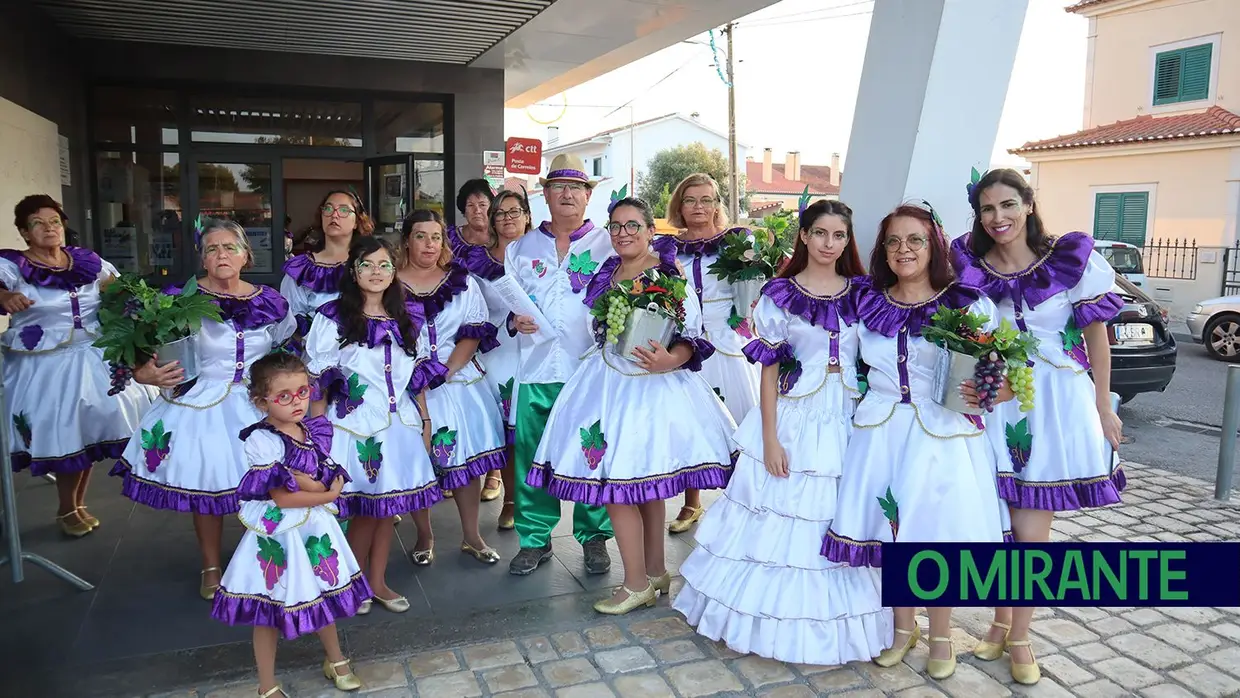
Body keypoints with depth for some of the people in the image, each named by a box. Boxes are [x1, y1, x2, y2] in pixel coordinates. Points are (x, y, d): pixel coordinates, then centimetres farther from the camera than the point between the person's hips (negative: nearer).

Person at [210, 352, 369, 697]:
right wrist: (326, 495, -14)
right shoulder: (262, 440, -19)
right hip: (278, 534, -5)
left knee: (323, 597, 21)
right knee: (269, 612, 10)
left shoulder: (314, 431, -1)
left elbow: (332, 482, -7)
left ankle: (336, 661, 43)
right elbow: (281, 498, -22)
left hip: (315, 528, 6)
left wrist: (298, 479, -23)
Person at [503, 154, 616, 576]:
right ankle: (535, 538, 19)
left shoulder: (608, 246, 8)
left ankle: (594, 537, 19)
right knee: (530, 453, 3)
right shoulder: (521, 249, 16)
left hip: (590, 366, -2)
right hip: (535, 367, 2)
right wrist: (514, 319, -5)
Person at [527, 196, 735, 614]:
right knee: (645, 485, 12)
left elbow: (693, 334, -13)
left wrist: (669, 360, -30)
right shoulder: (606, 274, 12)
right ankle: (656, 572, 26)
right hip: (608, 382, 6)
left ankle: (637, 585, 10)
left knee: (617, 485, -5)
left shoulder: (670, 273, -8)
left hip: (653, 384, -6)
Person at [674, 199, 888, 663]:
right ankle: (781, 624, 23)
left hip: (849, 421, 3)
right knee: (783, 522, 3)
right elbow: (769, 369, -4)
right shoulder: (780, 293, -2)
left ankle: (832, 628, 27)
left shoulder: (862, 293, 6)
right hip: (794, 419, -2)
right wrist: (770, 439, -9)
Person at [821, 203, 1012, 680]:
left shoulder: (969, 305, -3)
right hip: (880, 432, 3)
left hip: (944, 436, -2)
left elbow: (1008, 377, -2)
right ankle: (903, 627, 32)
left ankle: (941, 635, 29)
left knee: (938, 532, 5)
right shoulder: (867, 305, 6)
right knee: (888, 530, 9)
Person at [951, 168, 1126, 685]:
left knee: (1031, 531, 2)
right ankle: (1001, 622, 30)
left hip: (1055, 407, -2)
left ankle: (1018, 637, 21)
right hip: (990, 405, 2)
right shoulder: (968, 266, -1)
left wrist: (1103, 409, 2)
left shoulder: (1072, 259, -6)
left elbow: (1096, 336, 0)